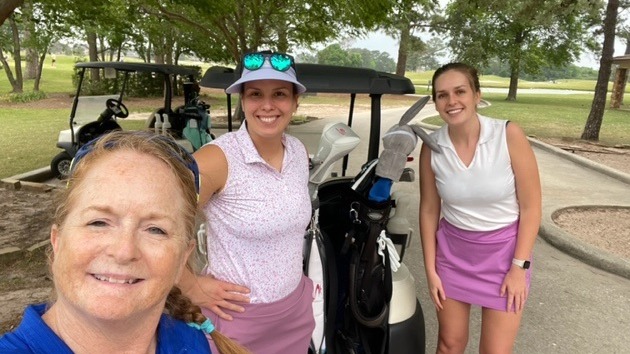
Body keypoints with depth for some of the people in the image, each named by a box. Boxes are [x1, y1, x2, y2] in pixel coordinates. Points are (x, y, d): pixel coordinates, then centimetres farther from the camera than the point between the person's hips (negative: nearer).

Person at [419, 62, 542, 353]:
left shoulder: (509, 135, -18)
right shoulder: (431, 147, -10)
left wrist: (519, 266, -11)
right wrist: (430, 269, 1)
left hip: (504, 251, -2)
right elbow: (429, 210, -1)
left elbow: (530, 207, -10)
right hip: (452, 251, 2)